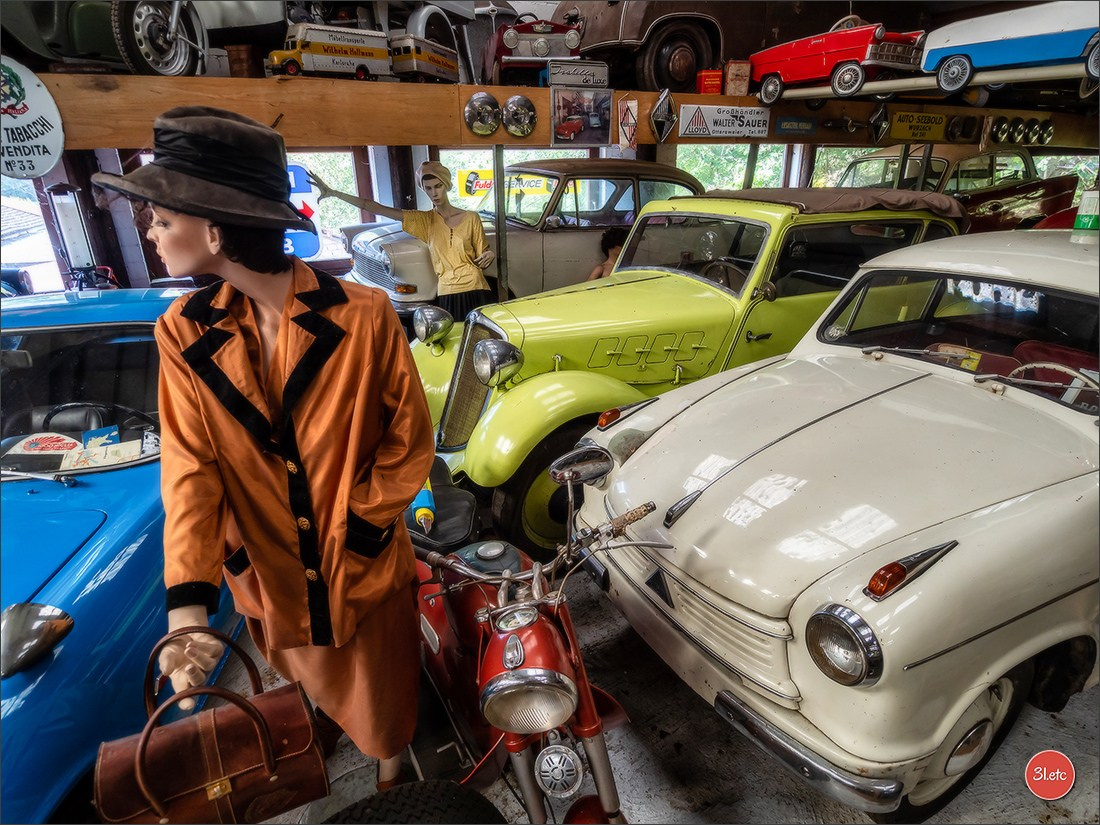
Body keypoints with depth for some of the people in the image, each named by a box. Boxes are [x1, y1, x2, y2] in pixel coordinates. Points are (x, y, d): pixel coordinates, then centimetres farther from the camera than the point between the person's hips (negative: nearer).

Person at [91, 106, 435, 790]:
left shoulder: (363, 316, -21)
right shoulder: (184, 335, -11)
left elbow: (410, 439, -12)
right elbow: (191, 471, -13)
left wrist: (359, 523, -15)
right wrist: (188, 606, -21)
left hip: (367, 569, -2)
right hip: (270, 575, 3)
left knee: (382, 687, 22)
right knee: (310, 684, 30)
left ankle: (391, 758, 55)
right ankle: (327, 729, 64)